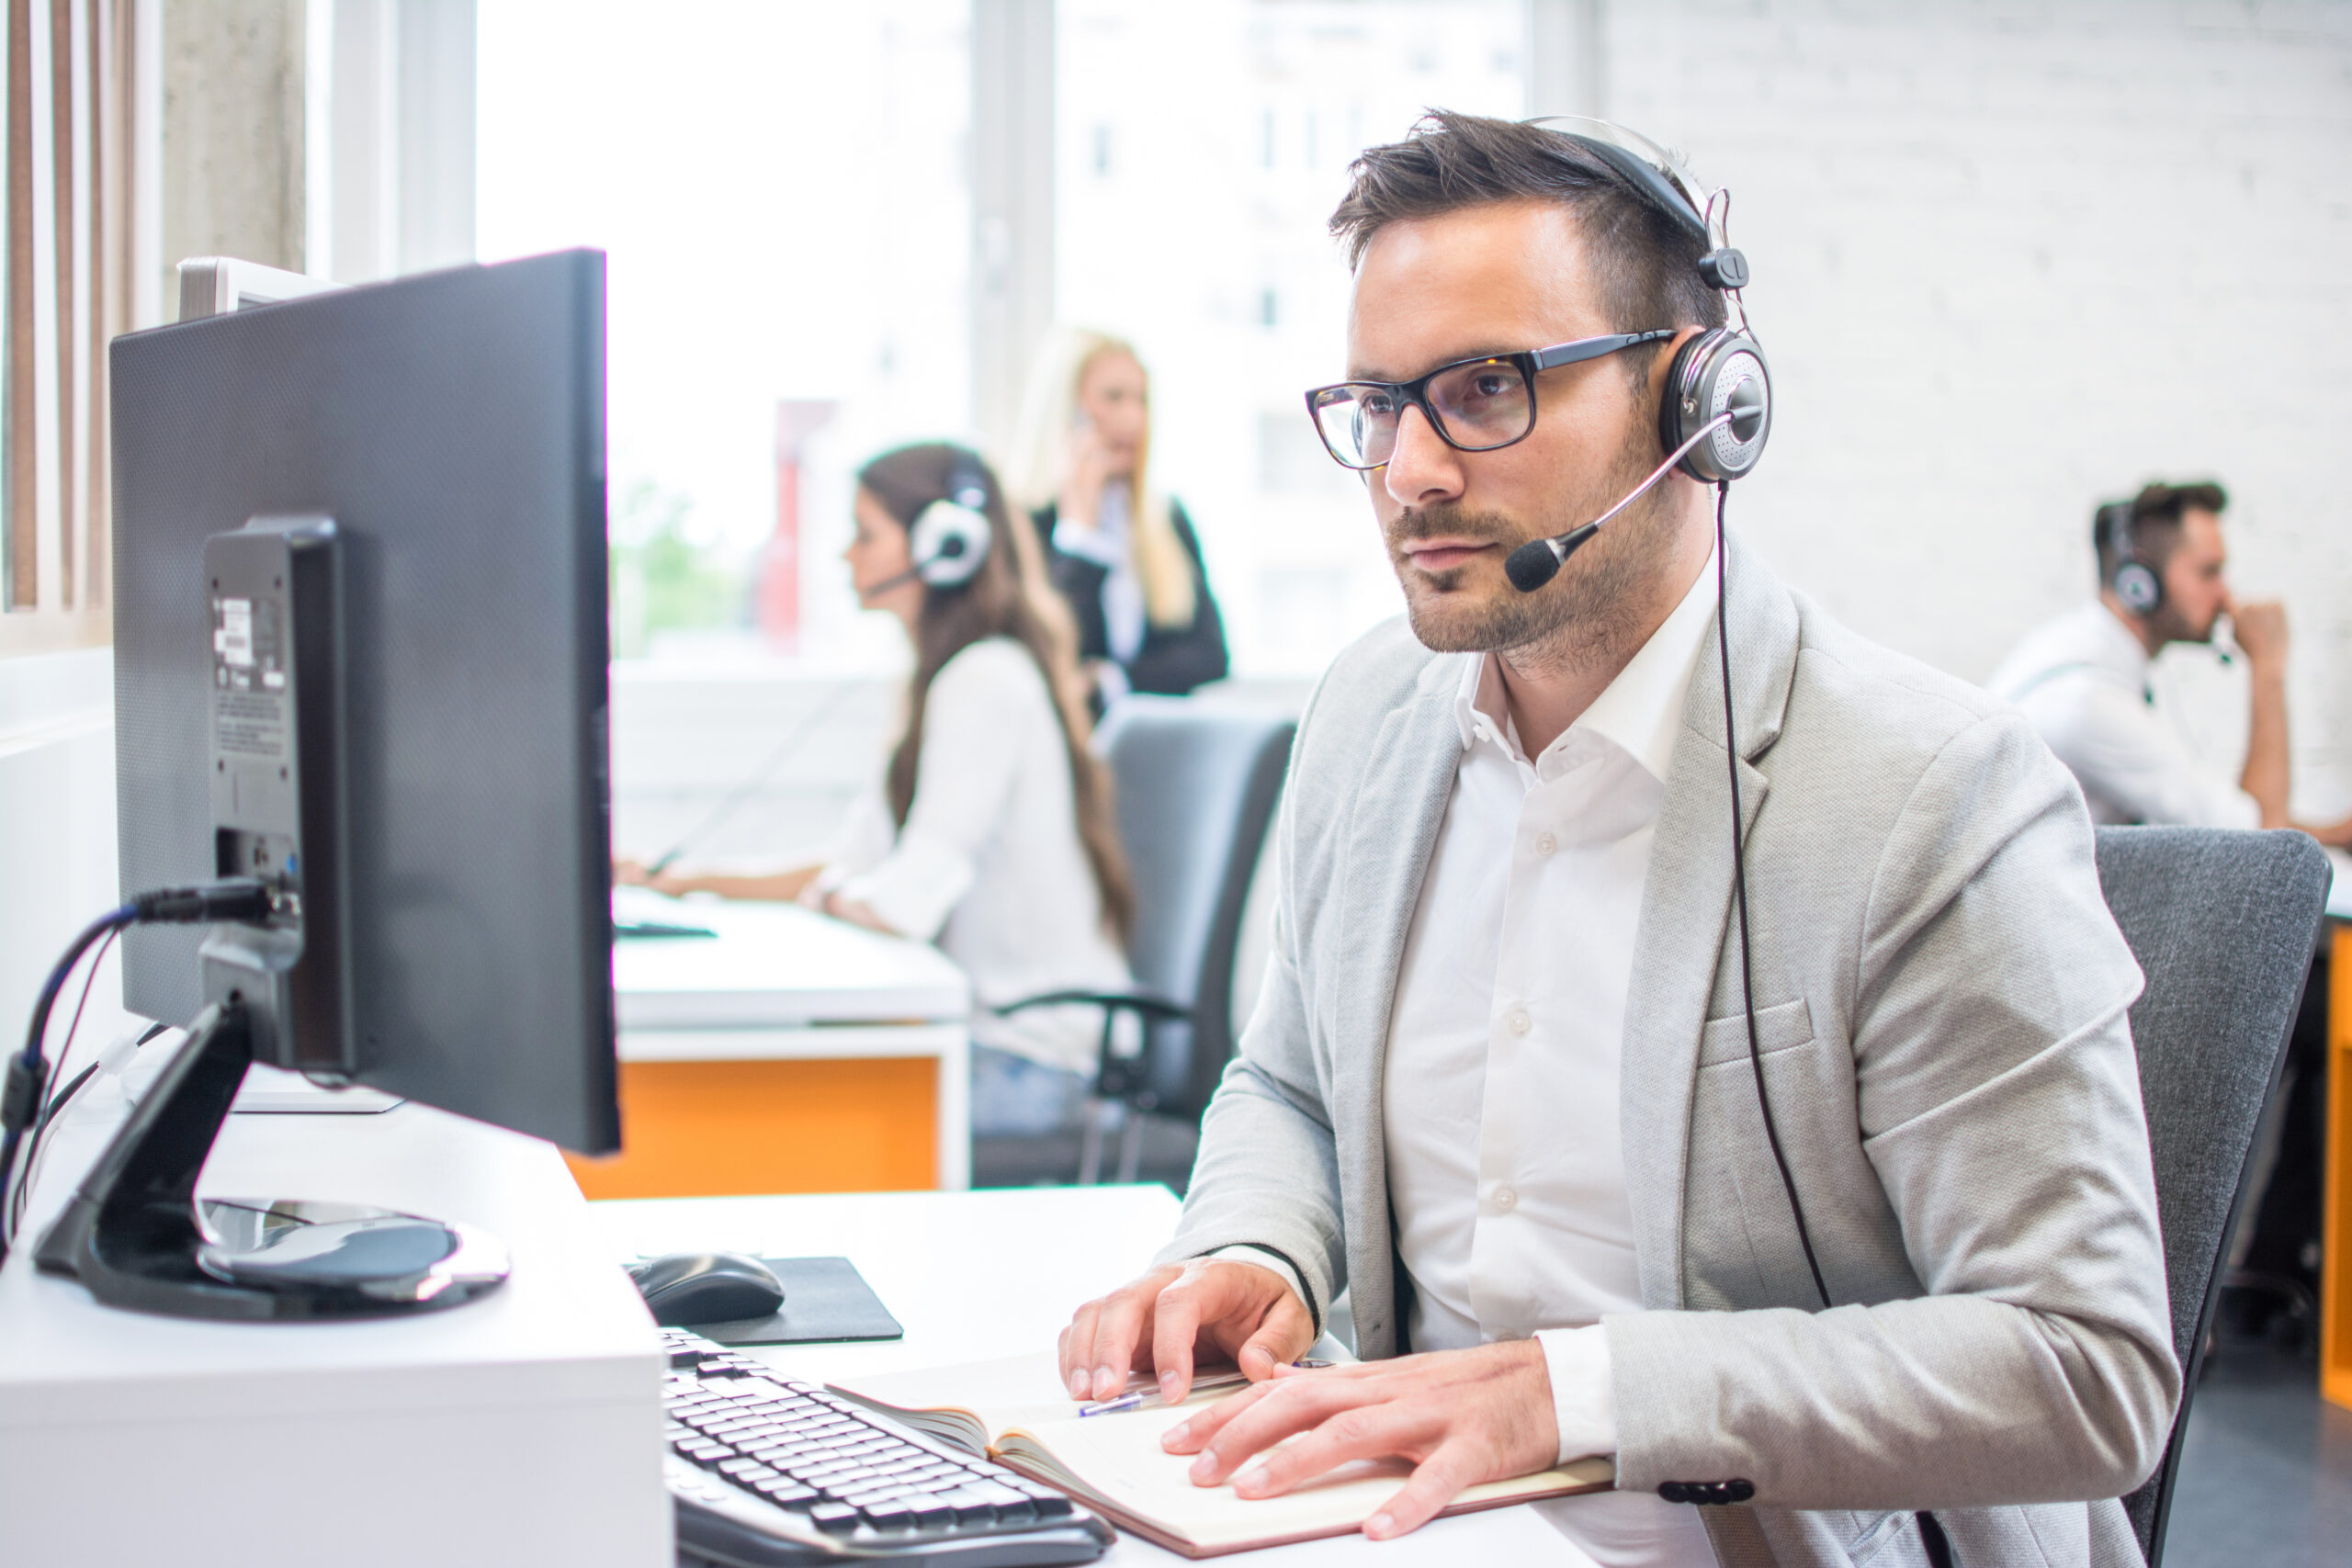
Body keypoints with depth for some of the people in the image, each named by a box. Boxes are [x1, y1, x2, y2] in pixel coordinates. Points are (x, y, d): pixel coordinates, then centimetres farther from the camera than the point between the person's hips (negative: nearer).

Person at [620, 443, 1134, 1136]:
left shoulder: (985, 682, -15)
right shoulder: (954, 677, 17)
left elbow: (909, 903, -20)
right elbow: (855, 867, 16)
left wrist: (824, 895, -2)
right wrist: (688, 885, 11)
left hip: (1029, 1063, -9)